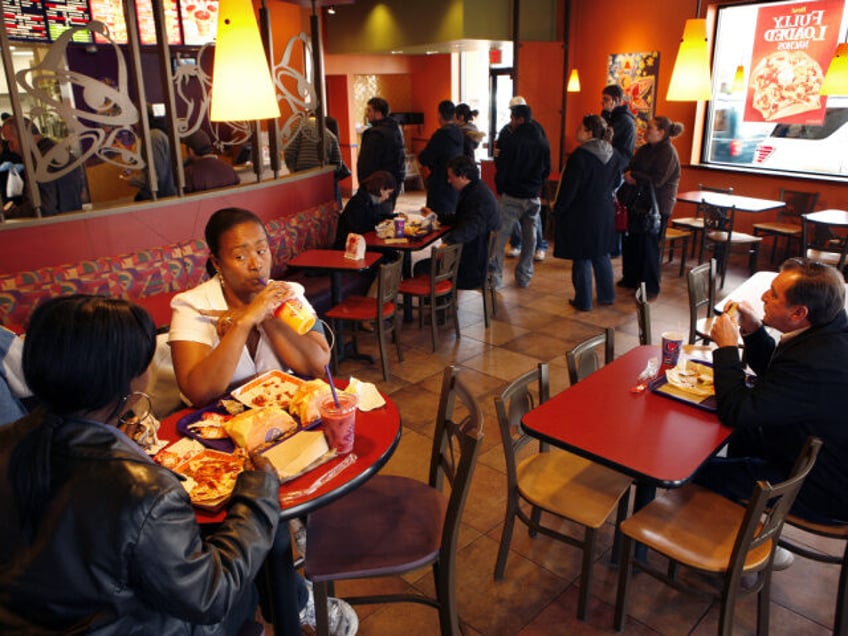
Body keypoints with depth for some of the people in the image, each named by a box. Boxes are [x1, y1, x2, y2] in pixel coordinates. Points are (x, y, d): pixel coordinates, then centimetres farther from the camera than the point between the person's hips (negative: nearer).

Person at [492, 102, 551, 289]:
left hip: (511, 196, -5)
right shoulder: (543, 142, 6)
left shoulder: (508, 140, -12)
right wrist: (536, 187, 17)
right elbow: (547, 170, 11)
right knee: (529, 237, 13)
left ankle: (495, 276, 0)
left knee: (500, 236, 1)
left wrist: (500, 189, 6)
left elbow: (500, 168, -9)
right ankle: (524, 277, 20)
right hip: (533, 198, 5)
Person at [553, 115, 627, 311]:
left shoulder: (579, 156, -20)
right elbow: (616, 182, 13)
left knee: (581, 258, 5)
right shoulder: (614, 155, 1)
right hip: (605, 213, 7)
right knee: (602, 255, 20)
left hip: (581, 214, -7)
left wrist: (558, 208, -5)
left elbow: (569, 188, -18)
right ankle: (607, 295, 29)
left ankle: (583, 301, 13)